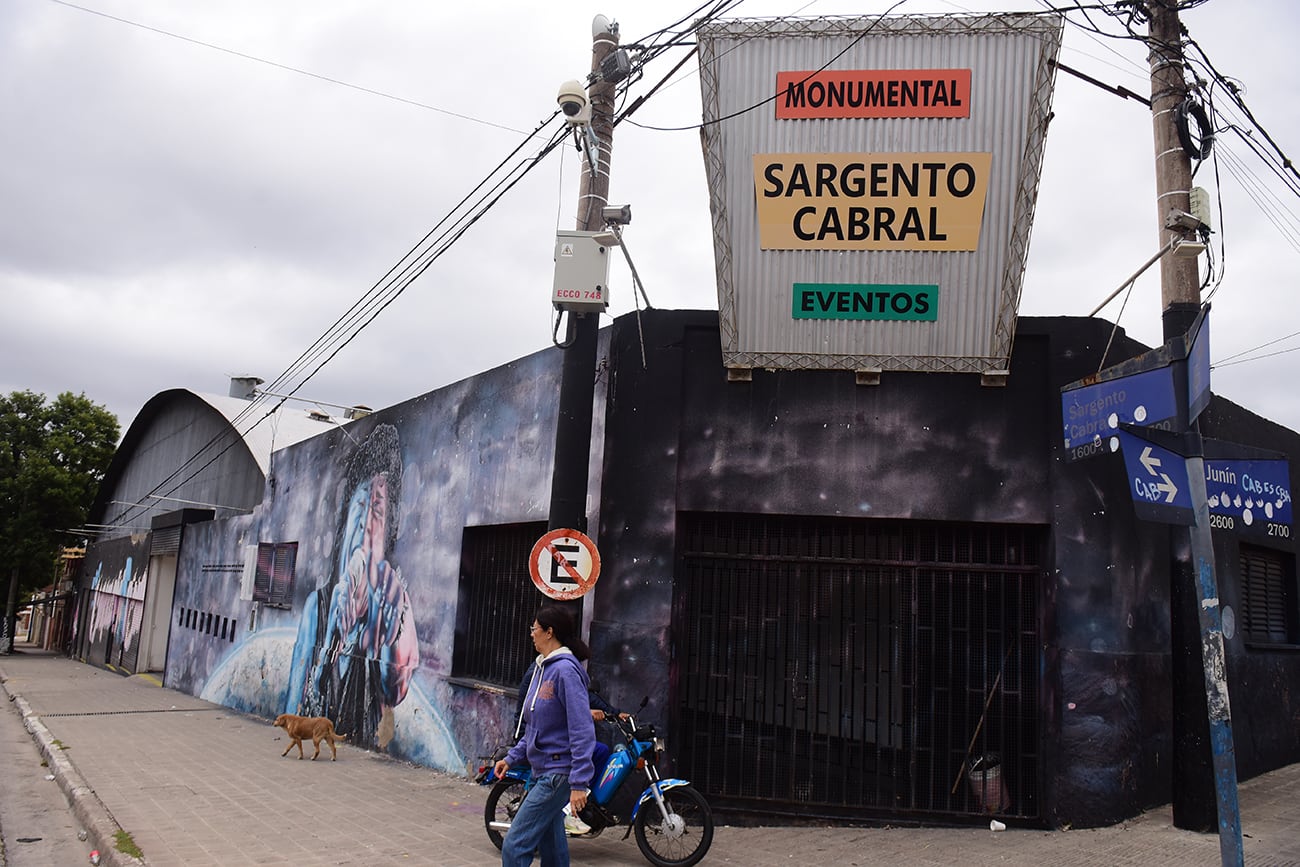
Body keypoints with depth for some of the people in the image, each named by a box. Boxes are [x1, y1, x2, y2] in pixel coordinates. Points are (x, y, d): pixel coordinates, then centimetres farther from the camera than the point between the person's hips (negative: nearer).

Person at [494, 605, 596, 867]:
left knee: (515, 846, -10)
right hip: (541, 772, 10)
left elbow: (582, 730, -23)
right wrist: (512, 757, 12)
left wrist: (579, 783, -26)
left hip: (559, 774, -10)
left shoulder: (565, 669, -18)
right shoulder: (542, 668, 11)